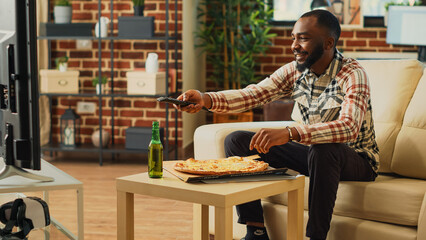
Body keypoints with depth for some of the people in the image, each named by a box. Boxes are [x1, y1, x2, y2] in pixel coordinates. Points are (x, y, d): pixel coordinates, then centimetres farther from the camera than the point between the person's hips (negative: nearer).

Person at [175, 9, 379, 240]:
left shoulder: (352, 74, -22)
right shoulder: (294, 71, -2)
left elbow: (348, 127, -38)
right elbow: (251, 94, -12)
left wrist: (289, 132, -51)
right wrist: (205, 99, -30)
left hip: (358, 160, -6)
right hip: (313, 153, 7)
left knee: (324, 150, -42)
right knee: (237, 140, -4)